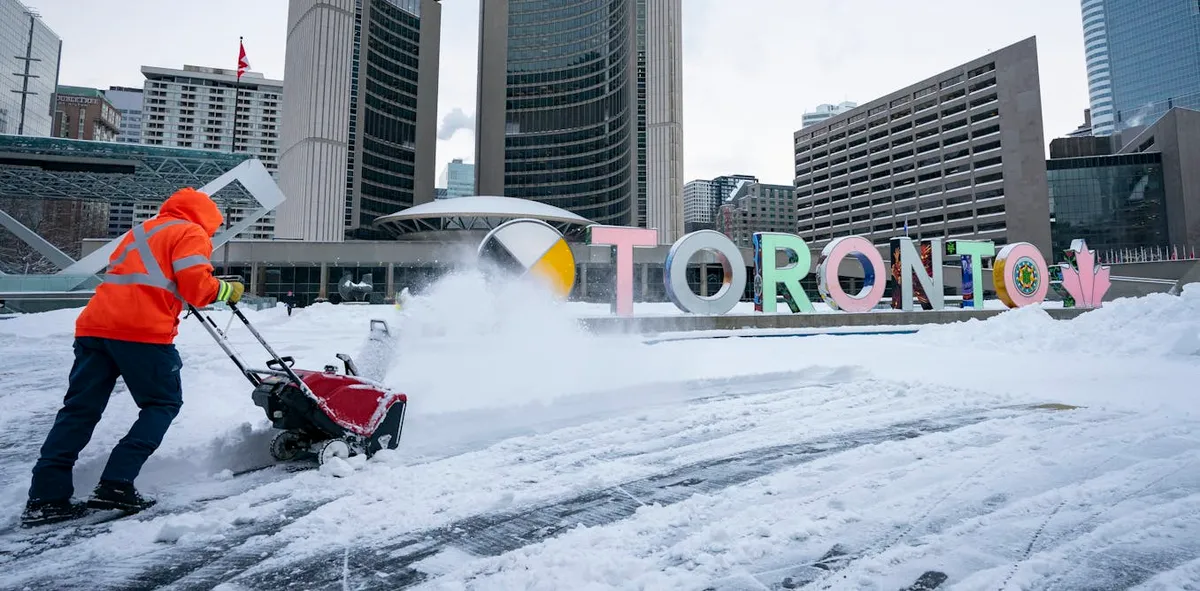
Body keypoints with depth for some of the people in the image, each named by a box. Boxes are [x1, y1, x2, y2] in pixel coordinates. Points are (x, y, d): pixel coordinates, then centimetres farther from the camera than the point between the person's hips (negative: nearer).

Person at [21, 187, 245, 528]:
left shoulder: (143, 230, 30)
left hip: (96, 324, 8)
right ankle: (116, 486, -3)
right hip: (143, 331, -8)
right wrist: (227, 290, 8)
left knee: (80, 409, 9)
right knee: (164, 403, 5)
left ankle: (46, 497, 7)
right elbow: (196, 286, -8)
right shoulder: (191, 234, 4)